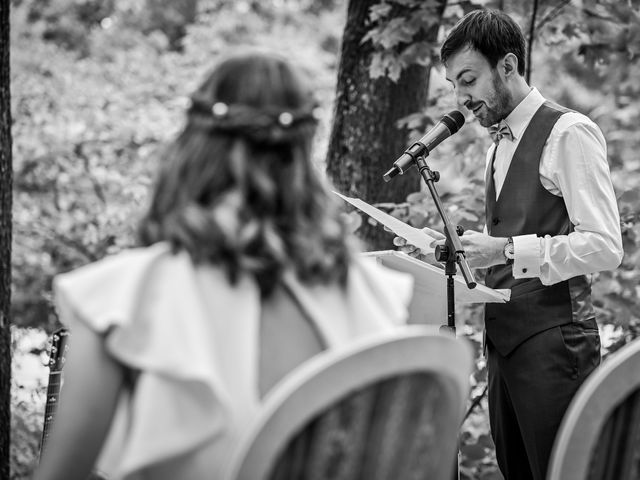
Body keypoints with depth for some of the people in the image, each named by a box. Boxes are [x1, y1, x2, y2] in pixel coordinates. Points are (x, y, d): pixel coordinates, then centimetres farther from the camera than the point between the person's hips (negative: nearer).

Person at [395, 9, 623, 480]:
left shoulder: (569, 133, -10)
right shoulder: (500, 146, 17)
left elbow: (604, 247, -17)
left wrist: (507, 250, -20)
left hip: (552, 338, -8)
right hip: (505, 336, 8)